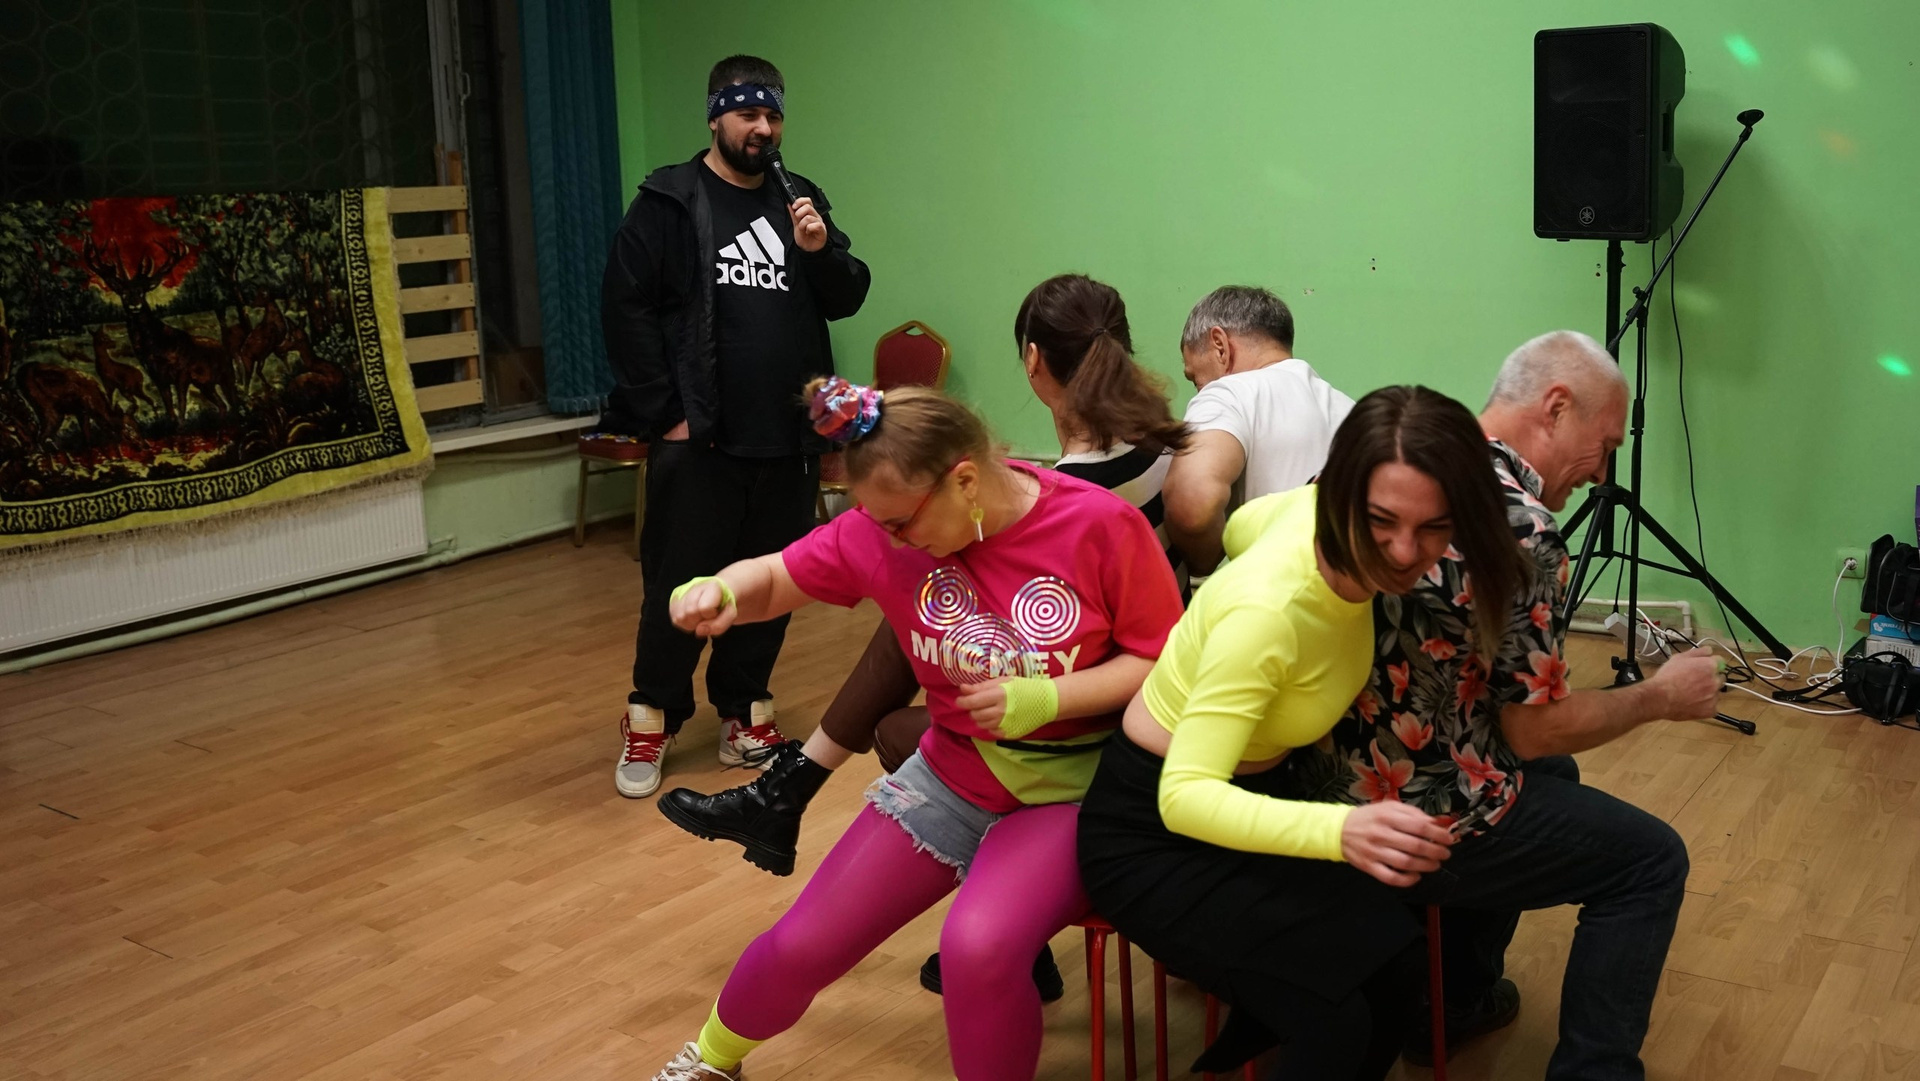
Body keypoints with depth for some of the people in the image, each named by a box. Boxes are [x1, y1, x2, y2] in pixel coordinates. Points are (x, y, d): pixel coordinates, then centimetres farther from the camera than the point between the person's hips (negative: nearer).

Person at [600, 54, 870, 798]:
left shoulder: (799, 201, 11)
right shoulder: (668, 203, -3)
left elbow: (847, 299, 10)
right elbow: (626, 309, -6)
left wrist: (821, 252, -11)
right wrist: (662, 415, -10)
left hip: (788, 441, 4)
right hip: (698, 440, -4)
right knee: (681, 587, 3)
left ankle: (743, 714, 27)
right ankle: (650, 724, 19)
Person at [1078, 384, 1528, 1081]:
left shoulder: (1322, 512, -13)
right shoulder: (1268, 610, -33)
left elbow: (1242, 526, 10)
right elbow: (1185, 796, -36)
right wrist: (1339, 831, -51)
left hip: (1242, 797, 8)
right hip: (1150, 833, -8)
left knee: (1397, 958, -5)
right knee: (1335, 1019, -23)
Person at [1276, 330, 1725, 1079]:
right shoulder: (1524, 530, -20)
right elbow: (1534, 727, -14)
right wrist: (1661, 696, 2)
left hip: (1320, 783, 9)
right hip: (1410, 822, -8)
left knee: (1551, 778, 32)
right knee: (1651, 861, 10)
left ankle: (1457, 1002, 39)